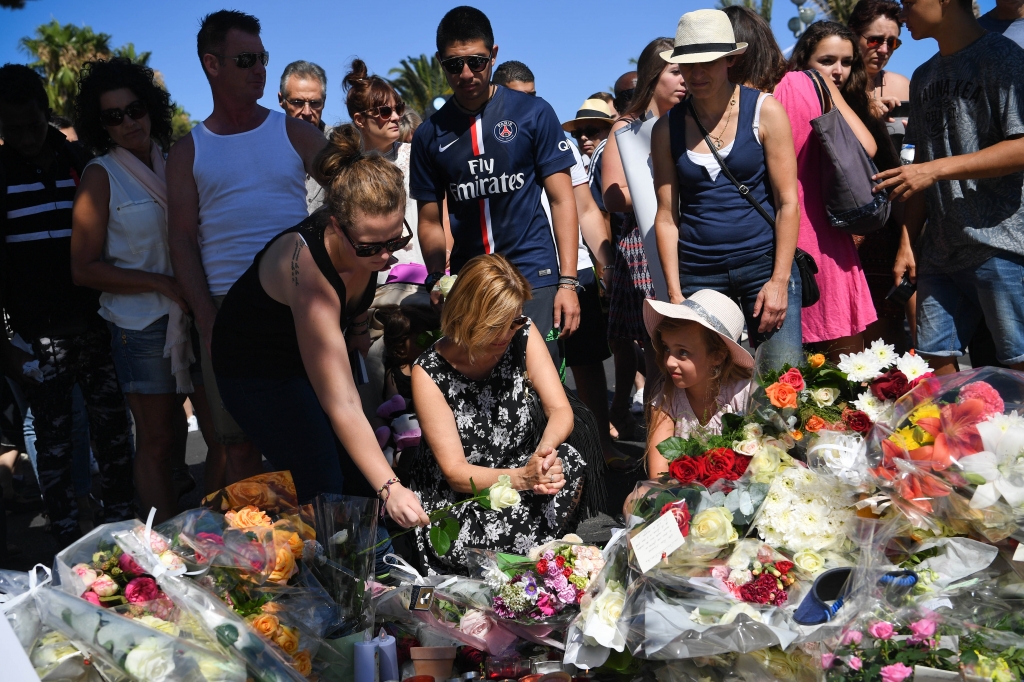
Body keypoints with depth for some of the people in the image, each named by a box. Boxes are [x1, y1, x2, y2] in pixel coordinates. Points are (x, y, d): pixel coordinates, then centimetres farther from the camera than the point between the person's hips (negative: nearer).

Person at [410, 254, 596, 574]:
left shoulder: (523, 335, -7)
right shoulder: (430, 373, -18)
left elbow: (560, 410, -8)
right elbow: (454, 472, -18)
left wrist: (545, 449, -32)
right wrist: (522, 478, -35)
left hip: (524, 465, 4)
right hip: (461, 497, -4)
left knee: (570, 465, -29)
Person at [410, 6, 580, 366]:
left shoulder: (533, 113, -1)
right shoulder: (430, 135, 6)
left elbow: (562, 201, -2)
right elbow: (431, 222, 10)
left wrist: (568, 282, -9)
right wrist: (437, 282, -5)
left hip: (534, 281, -2)